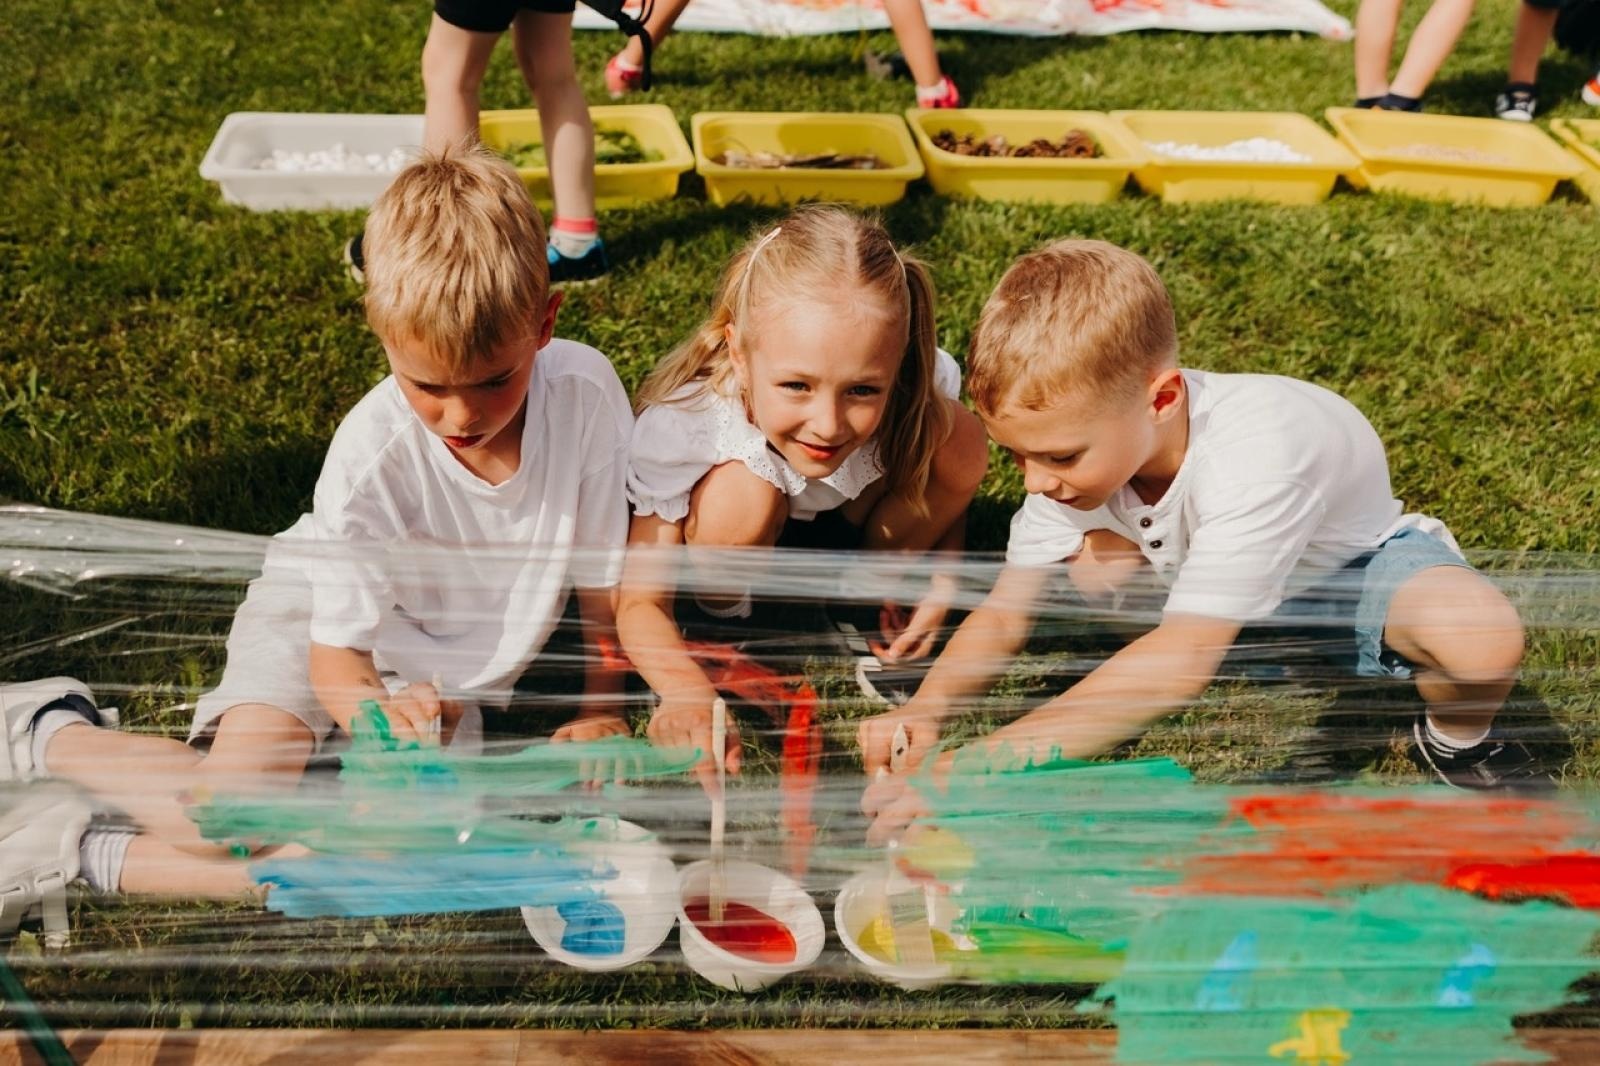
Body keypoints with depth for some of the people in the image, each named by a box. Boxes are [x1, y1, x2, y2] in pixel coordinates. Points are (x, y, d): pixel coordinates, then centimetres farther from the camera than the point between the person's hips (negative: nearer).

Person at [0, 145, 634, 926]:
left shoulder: (585, 392, -25)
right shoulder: (372, 452, -27)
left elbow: (605, 576, -10)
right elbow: (337, 657, -21)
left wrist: (599, 712, -7)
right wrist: (380, 715, -42)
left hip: (447, 671, 2)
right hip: (323, 629, -2)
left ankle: (90, 857, -7)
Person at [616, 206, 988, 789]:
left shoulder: (906, 393, -33)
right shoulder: (682, 425, -40)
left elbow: (951, 480, -9)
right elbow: (640, 601, -38)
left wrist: (941, 581, -25)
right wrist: (689, 690, -58)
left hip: (844, 520, 3)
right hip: (723, 536, -3)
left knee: (963, 440, -22)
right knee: (743, 494, -37)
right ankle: (719, 613, -5)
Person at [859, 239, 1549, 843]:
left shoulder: (1255, 455, -43)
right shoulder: (1080, 437, -24)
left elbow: (1184, 661, -48)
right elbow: (1004, 614, -20)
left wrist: (981, 766, -55)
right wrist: (924, 711, -42)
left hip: (1352, 563, -5)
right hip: (1204, 568, 5)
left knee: (1484, 638, -35)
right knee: (1091, 558, -24)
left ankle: (1457, 740, -1)